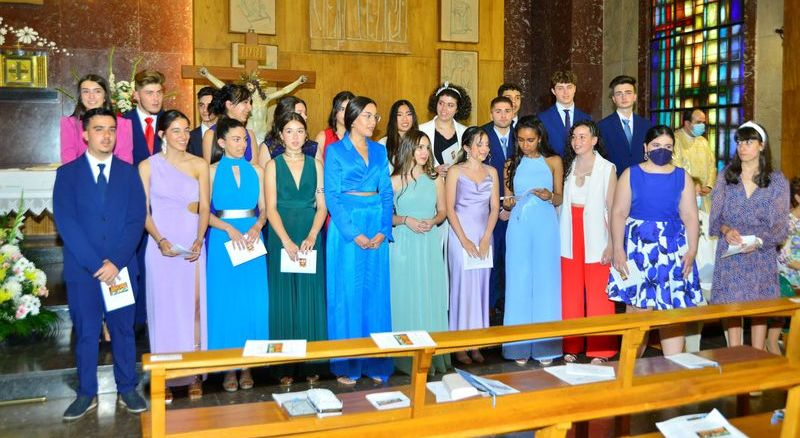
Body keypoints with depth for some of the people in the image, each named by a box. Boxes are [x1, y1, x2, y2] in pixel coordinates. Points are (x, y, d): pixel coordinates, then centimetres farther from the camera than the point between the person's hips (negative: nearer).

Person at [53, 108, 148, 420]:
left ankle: (127, 390, 22)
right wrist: (96, 263, -14)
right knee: (86, 333, 8)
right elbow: (65, 223, -6)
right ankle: (87, 394, 21)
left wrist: (116, 262, -13)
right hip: (81, 269, -1)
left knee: (123, 331, 9)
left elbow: (137, 220, -1)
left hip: (122, 268, 1)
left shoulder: (129, 173, 6)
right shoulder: (67, 173, 3)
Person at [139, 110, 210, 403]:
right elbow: (143, 210, 0)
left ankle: (194, 374, 11)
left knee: (193, 306, 2)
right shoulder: (148, 166, 3)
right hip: (162, 246, -1)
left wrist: (198, 241, -10)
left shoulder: (199, 165, 6)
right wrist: (160, 240, -14)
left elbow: (204, 208, 4)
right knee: (164, 308, 2)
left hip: (193, 246, 1)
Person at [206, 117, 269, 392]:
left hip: (252, 240, 2)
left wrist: (256, 227, -10)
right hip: (222, 241, -2)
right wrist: (229, 229, -16)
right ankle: (228, 367, 10)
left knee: (253, 303, 1)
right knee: (225, 302, 1)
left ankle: (247, 365, 12)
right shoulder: (212, 171, 3)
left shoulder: (256, 171, 10)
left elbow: (263, 208, 9)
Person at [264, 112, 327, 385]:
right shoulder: (273, 165, 4)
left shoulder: (316, 165, 8)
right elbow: (271, 208, -3)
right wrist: (287, 241, -16)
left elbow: (322, 206, 3)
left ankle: (310, 363, 10)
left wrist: (311, 237, -13)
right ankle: (286, 365, 7)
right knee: (284, 298, 1)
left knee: (311, 297, 2)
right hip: (281, 238, -1)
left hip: (311, 237, 1)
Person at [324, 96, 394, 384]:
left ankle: (374, 362, 16)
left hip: (377, 229, 4)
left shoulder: (380, 151, 13)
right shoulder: (335, 150, 1)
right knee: (346, 293, 0)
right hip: (346, 227, -4)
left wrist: (384, 230, -6)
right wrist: (354, 233, -15)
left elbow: (387, 193, 9)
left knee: (376, 293, 6)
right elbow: (332, 196, -6)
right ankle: (346, 366, 10)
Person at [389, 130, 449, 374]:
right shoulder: (395, 181, 0)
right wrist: (406, 220, -14)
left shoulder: (435, 180, 8)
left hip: (430, 245, 3)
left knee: (431, 296, 3)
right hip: (404, 244, -2)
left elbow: (442, 211, 14)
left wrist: (432, 221, -5)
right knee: (406, 297, -1)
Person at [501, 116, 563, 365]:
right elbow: (507, 201, 13)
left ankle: (544, 346, 7)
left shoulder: (553, 162, 7)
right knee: (519, 282, 0)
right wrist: (508, 204, -9)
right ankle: (520, 346, 6)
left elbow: (560, 199, 9)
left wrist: (550, 196, -12)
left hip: (546, 226, -1)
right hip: (519, 228, 1)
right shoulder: (512, 165, 11)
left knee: (545, 280, 0)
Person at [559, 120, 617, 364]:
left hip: (595, 239, -3)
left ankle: (599, 350, 9)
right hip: (570, 239, 4)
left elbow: (612, 209, -4)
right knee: (570, 295, 5)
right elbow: (561, 203, 10)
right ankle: (572, 347, 15)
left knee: (598, 296, -2)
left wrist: (611, 244, -11)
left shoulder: (607, 168, -2)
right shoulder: (567, 166, 10)